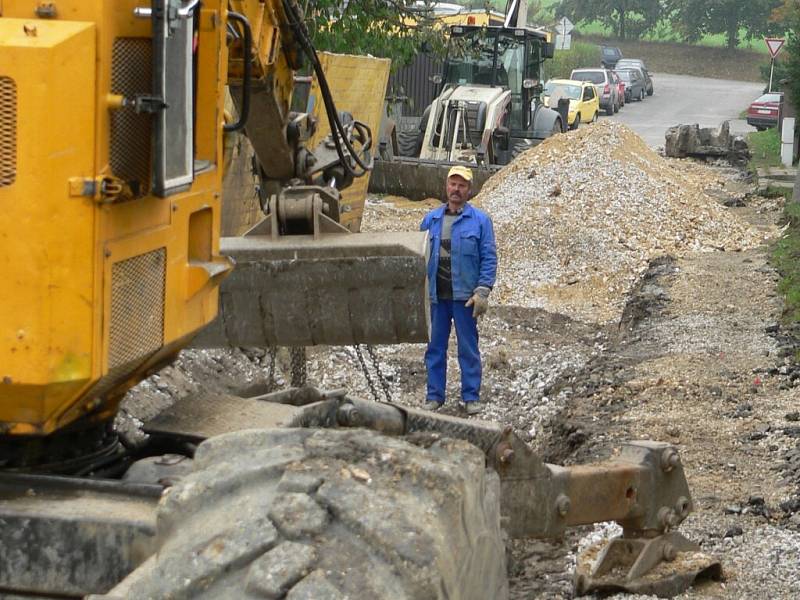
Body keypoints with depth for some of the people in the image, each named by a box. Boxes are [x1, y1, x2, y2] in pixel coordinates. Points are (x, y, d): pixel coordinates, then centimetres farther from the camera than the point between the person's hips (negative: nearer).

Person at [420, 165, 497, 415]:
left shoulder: (480, 220, 1)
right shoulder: (431, 220, 9)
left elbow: (489, 259, -2)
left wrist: (482, 292, -10)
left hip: (465, 296, -3)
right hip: (436, 296, 3)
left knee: (468, 348, 3)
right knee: (435, 347, 8)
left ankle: (471, 397, 11)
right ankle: (434, 396, 16)